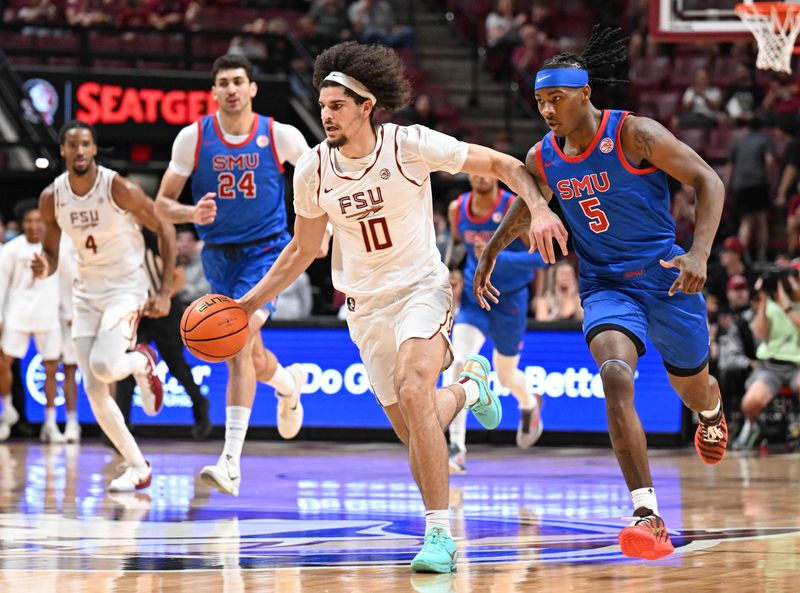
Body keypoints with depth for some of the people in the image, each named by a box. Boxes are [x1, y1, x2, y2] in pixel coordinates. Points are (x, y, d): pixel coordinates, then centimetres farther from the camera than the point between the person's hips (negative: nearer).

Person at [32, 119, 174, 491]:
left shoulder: (119, 189, -17)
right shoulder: (51, 198, -4)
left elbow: (164, 230, -8)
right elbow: (51, 252, 9)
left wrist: (165, 293, -13)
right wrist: (44, 268, -17)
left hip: (126, 286, -5)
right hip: (86, 290, 5)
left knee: (103, 366, -27)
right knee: (94, 390, -3)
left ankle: (143, 362, 9)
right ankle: (137, 468, 10)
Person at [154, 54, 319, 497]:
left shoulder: (280, 136, -7)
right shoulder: (194, 137, -4)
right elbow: (162, 203, -1)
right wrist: (191, 214, -22)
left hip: (266, 250, -4)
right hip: (219, 255, 4)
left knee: (239, 341, -22)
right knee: (250, 358, 13)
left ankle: (231, 463, -25)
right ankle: (288, 384, 53)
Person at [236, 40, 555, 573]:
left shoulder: (411, 146, -16)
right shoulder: (313, 170, -5)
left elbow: (501, 165, -8)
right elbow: (303, 248, 11)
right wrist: (251, 302, 5)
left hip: (422, 288, -5)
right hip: (365, 306, 5)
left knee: (412, 391, -30)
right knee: (411, 428, 7)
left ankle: (439, 532, -28)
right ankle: (468, 386, 43)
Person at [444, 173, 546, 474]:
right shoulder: (457, 209, -4)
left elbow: (542, 257, -21)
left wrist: (497, 257, -31)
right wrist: (450, 261, 2)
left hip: (510, 301, -3)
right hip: (473, 296, 3)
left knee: (505, 376, 14)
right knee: (458, 364, -20)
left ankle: (529, 405, 53)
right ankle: (457, 448, -21)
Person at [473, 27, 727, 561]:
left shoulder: (636, 135, -16)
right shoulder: (543, 159, -2)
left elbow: (708, 181, -14)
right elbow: (526, 206, 22)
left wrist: (700, 253, -26)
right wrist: (489, 253, 22)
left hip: (665, 278, -2)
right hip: (605, 286, 2)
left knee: (692, 383, 16)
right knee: (615, 375, -27)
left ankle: (712, 416, 61)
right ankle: (648, 516, -32)